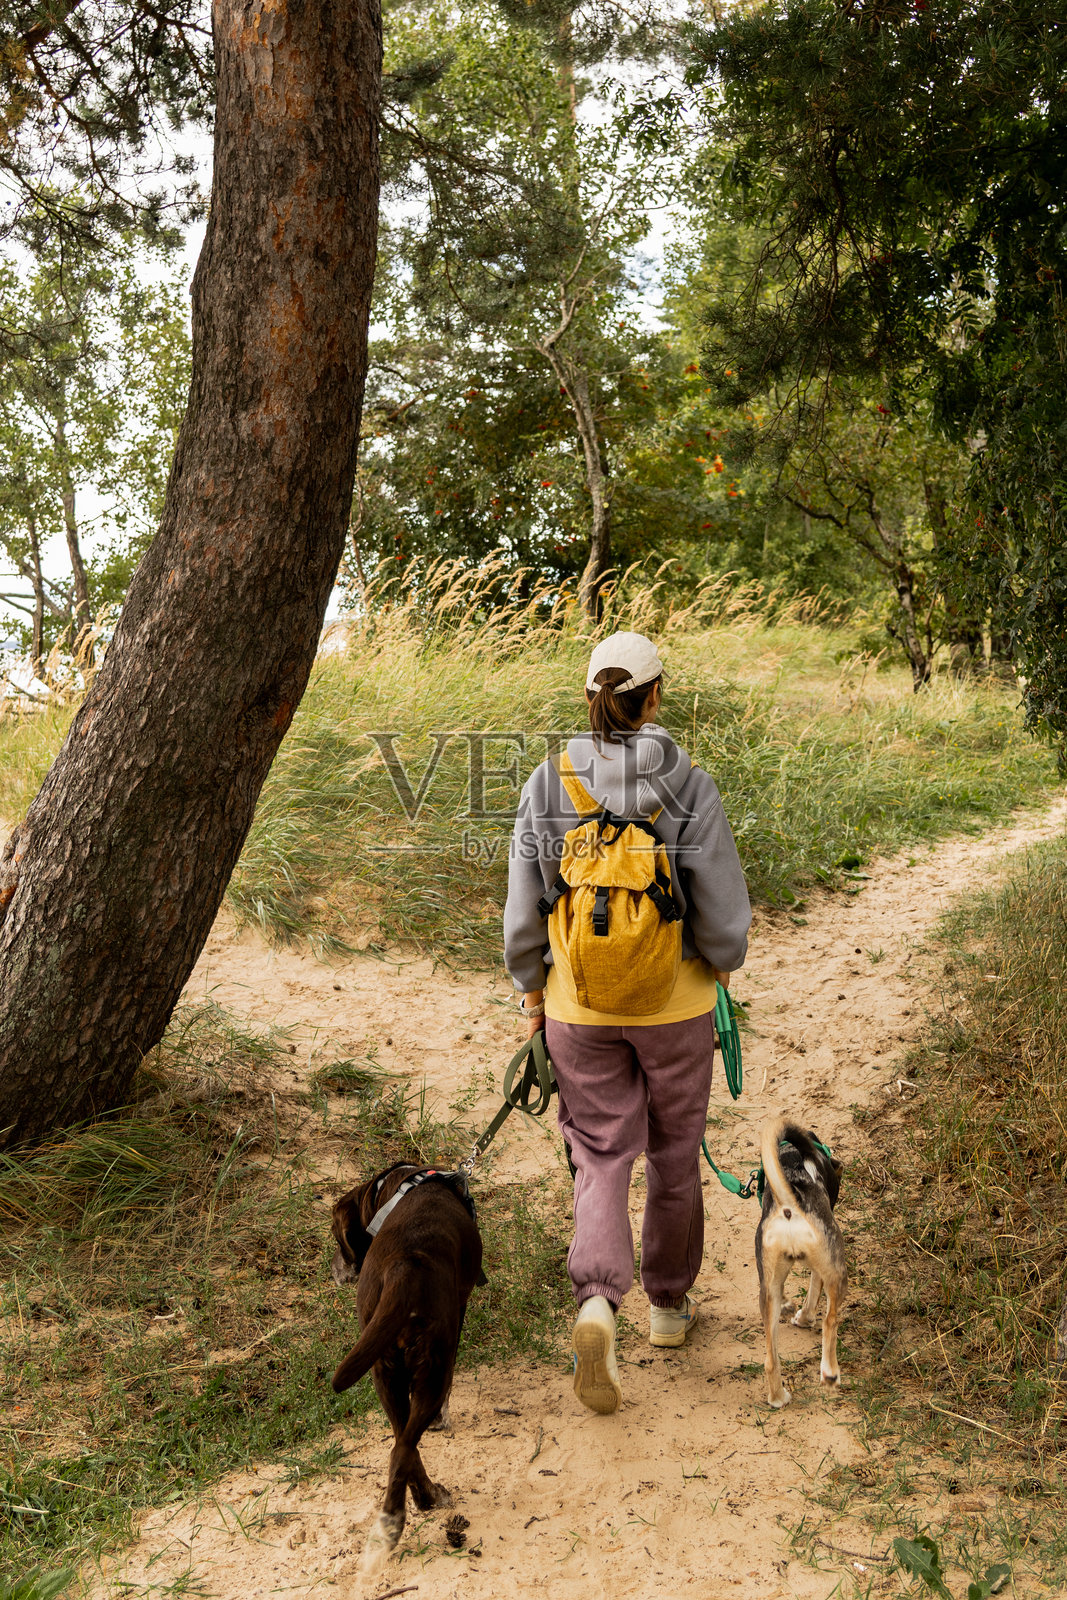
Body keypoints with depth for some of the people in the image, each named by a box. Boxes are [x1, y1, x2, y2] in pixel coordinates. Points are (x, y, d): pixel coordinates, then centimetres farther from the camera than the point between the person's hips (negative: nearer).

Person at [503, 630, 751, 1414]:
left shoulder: (548, 786, -9)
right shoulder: (689, 785, -15)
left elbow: (523, 914, -4)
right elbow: (723, 913, -13)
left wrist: (532, 993, 11)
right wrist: (722, 963, 9)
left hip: (580, 1010, 1)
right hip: (674, 1004, -1)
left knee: (602, 1152, 13)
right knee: (674, 1154, 19)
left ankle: (598, 1300, -9)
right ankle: (669, 1304, 36)